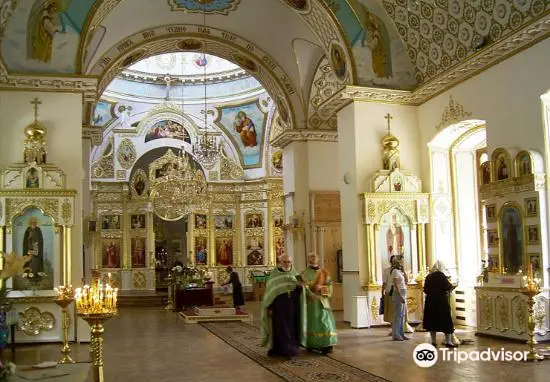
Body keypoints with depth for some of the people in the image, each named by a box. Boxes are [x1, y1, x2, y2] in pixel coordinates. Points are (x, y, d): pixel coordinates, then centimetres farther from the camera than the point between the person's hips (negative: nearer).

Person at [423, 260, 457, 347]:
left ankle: (433, 341, 13)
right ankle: (448, 341, 3)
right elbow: (448, 287, -12)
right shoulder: (441, 275, -10)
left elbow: (425, 290, 9)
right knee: (446, 320, 3)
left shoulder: (428, 276, 5)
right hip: (441, 301, -5)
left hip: (430, 301, 5)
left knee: (432, 320, 11)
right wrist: (451, 286, 9)